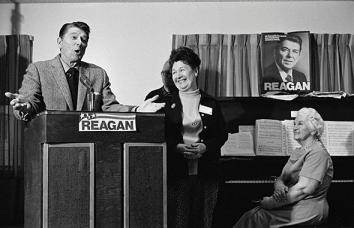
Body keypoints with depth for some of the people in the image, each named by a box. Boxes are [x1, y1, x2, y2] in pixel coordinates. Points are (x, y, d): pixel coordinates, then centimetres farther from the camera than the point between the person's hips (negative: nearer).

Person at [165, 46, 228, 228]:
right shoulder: (167, 103, 7)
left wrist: (205, 147, -11)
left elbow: (221, 135, 7)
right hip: (175, 171, -1)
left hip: (205, 173, 1)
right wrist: (177, 147, -15)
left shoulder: (211, 104, 10)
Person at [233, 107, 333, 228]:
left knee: (257, 217, -25)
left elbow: (304, 189, -20)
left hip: (307, 210, -8)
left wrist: (272, 202, -18)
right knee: (252, 214, -14)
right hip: (291, 204, 8)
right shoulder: (297, 152, 21)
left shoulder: (318, 153, -10)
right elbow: (280, 179, 15)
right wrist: (279, 185, -10)